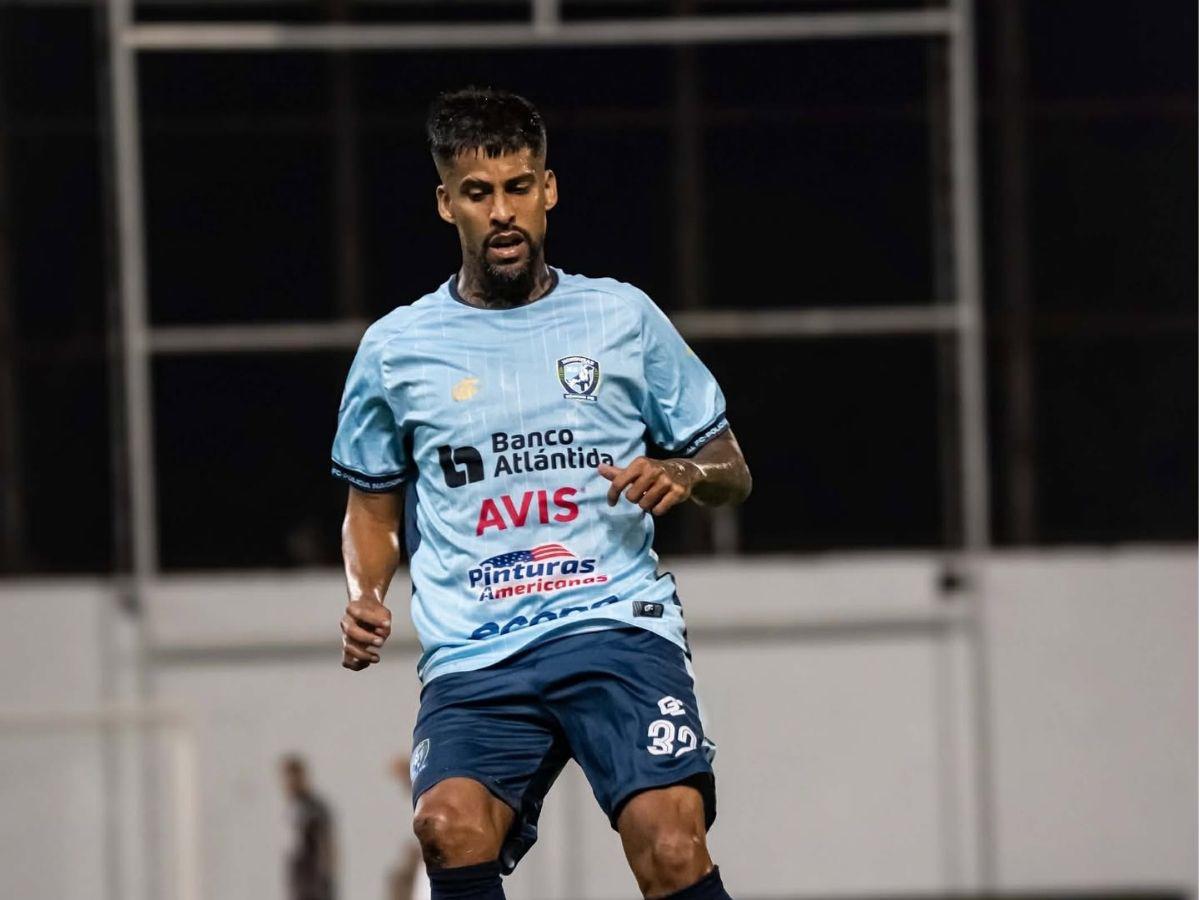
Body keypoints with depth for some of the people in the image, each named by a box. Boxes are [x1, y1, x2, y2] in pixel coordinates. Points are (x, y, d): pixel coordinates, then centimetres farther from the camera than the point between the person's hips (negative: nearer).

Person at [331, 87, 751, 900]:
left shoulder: (623, 317, 11)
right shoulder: (395, 350, 13)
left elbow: (730, 470, 17)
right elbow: (375, 503, 25)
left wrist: (683, 475, -6)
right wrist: (365, 598, 6)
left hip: (617, 626, -1)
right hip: (473, 660, 1)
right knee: (449, 826, -29)